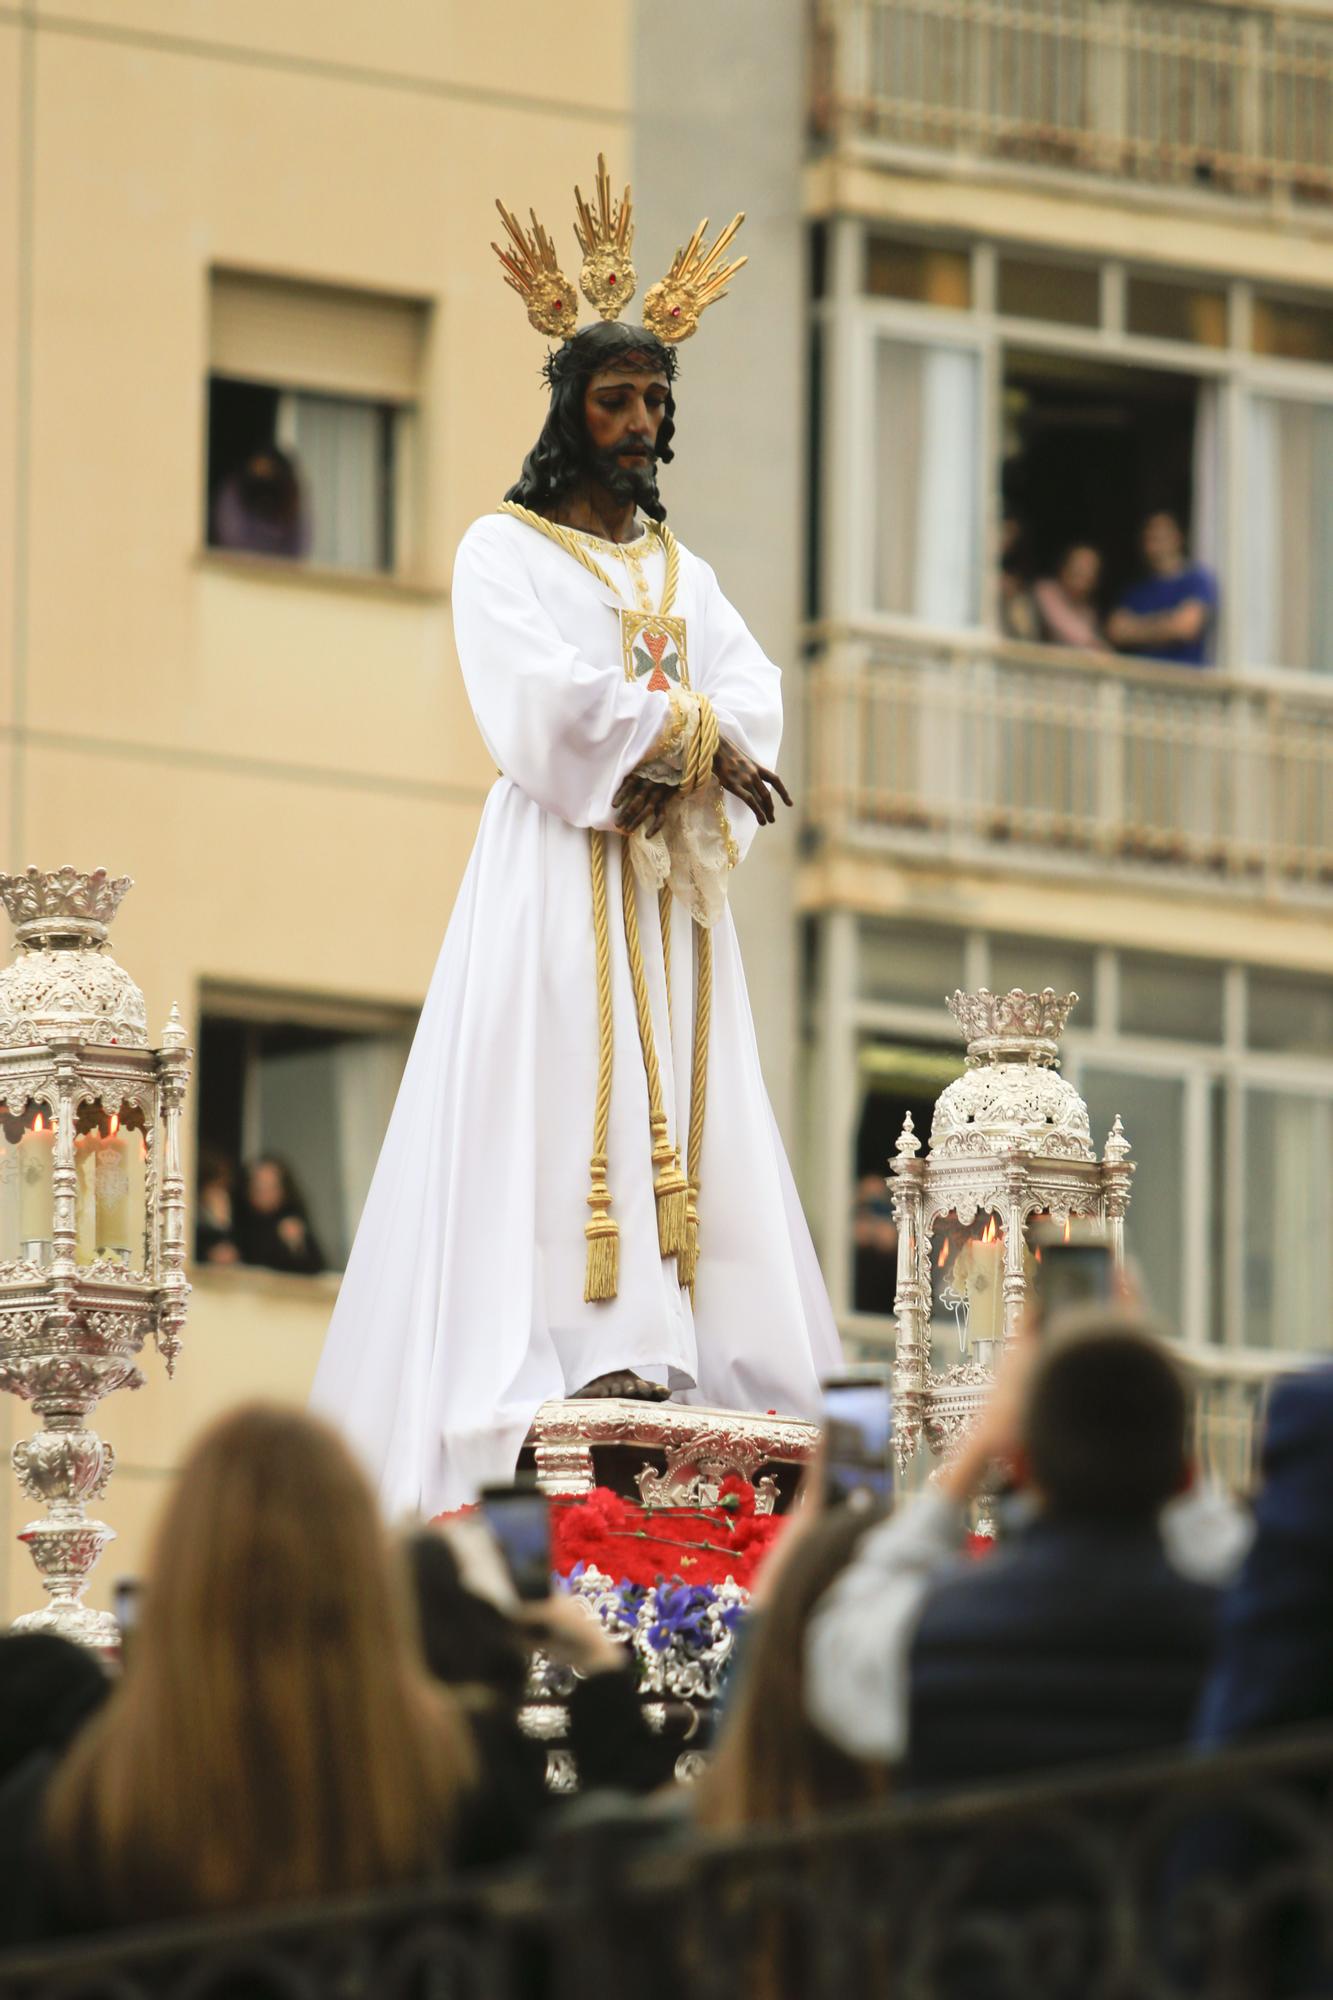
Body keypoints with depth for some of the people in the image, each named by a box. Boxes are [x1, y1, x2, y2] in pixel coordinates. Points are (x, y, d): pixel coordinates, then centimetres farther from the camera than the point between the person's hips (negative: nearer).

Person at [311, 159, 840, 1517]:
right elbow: (545, 694, -12)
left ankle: (671, 1345, -8)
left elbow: (756, 696, 6)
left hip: (665, 872, 6)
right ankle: (582, 1345, -21)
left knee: (678, 1091, -3)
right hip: (557, 864, -6)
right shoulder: (505, 550, 4)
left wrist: (671, 757, -14)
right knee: (562, 1086, -14)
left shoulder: (680, 571, 21)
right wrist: (690, 729, -10)